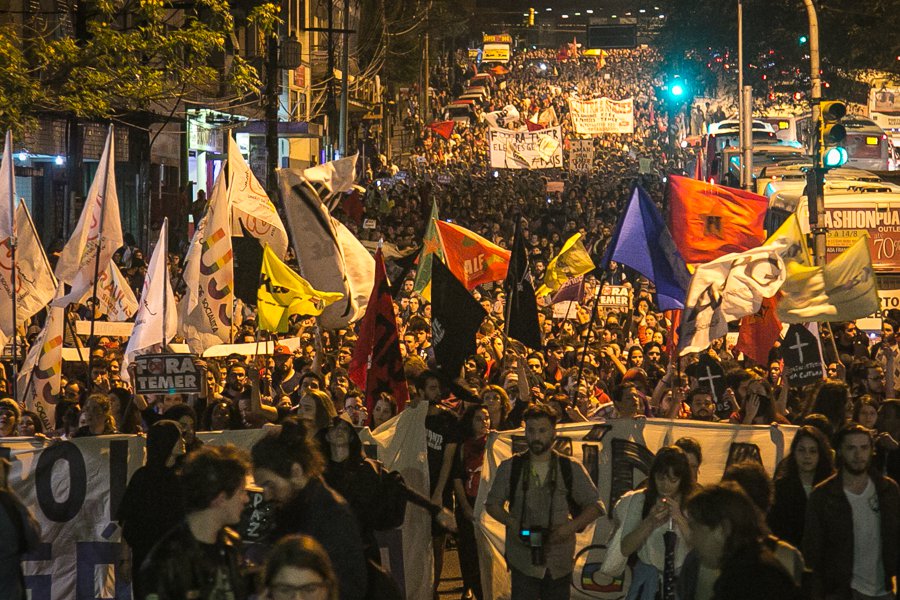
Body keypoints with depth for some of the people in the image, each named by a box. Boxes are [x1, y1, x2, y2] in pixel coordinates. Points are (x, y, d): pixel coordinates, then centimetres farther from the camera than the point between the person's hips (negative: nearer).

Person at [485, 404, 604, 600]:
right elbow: (492, 503, 12)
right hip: (523, 559, -1)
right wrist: (511, 523, -8)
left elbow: (595, 506, 8)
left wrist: (571, 526, -10)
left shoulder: (572, 469, 5)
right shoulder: (510, 468, 5)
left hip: (560, 562, 1)